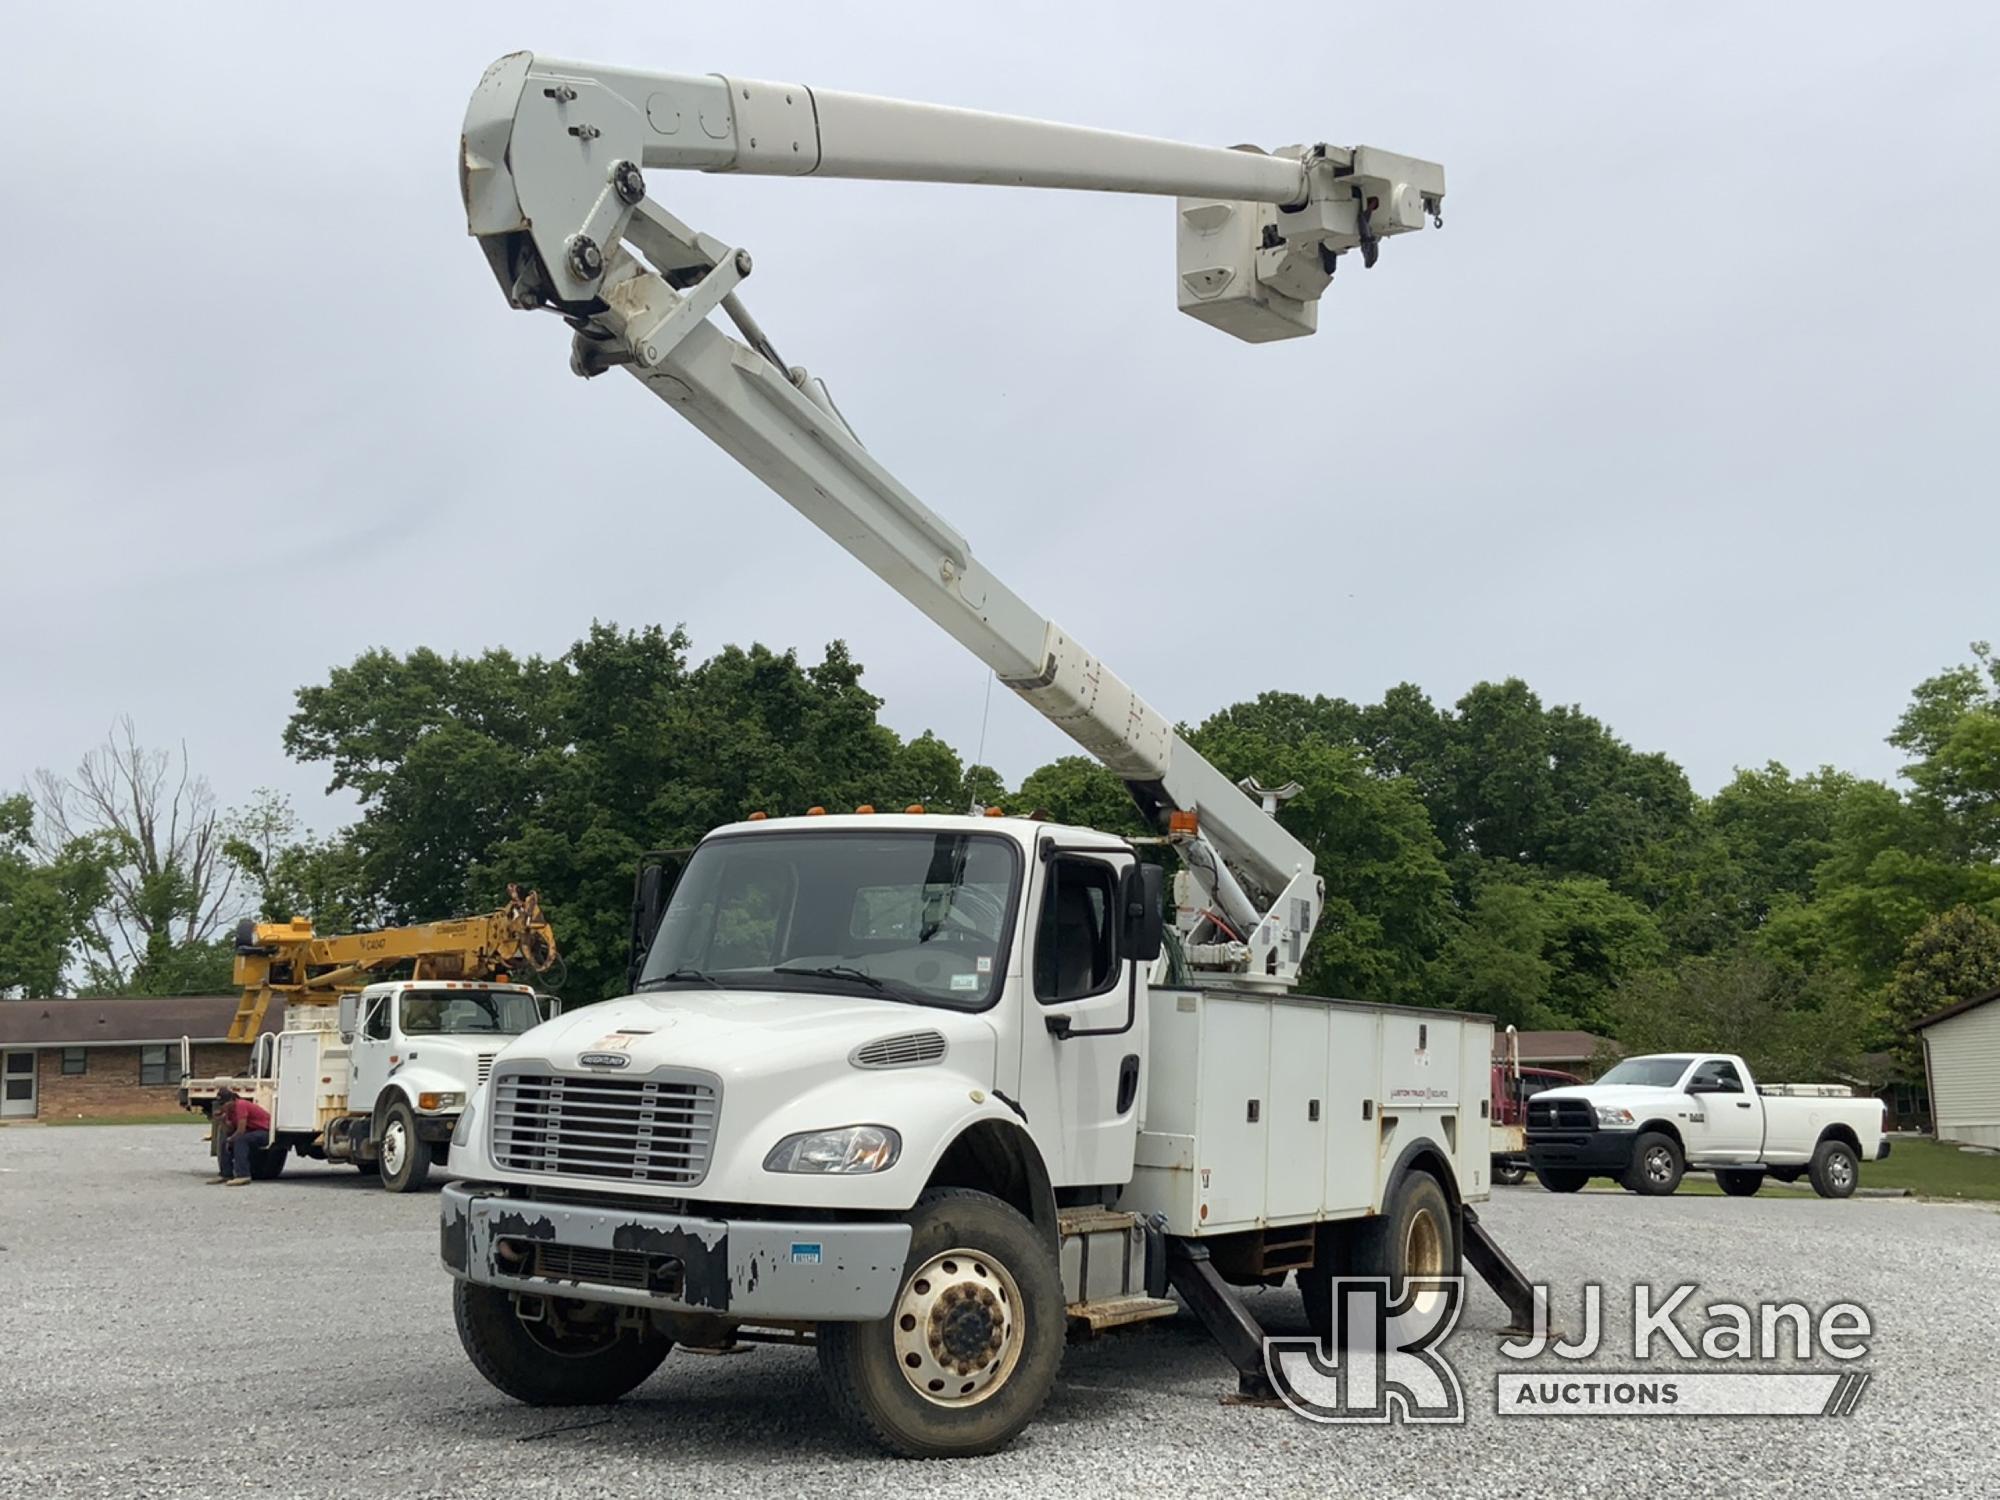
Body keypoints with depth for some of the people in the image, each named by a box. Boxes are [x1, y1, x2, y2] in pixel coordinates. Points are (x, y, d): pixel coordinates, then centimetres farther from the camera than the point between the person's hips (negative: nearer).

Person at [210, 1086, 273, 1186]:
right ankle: (225, 1174, 7)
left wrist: (230, 1139, -6)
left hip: (266, 1133, -10)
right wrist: (222, 1121, -10)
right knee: (225, 1142, 6)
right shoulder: (230, 1109, 5)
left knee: (240, 1140, -31)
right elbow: (229, 1131, 7)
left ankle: (242, 1176, -35)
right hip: (253, 1131, 10)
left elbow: (241, 1131, -24)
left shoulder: (241, 1105, -23)